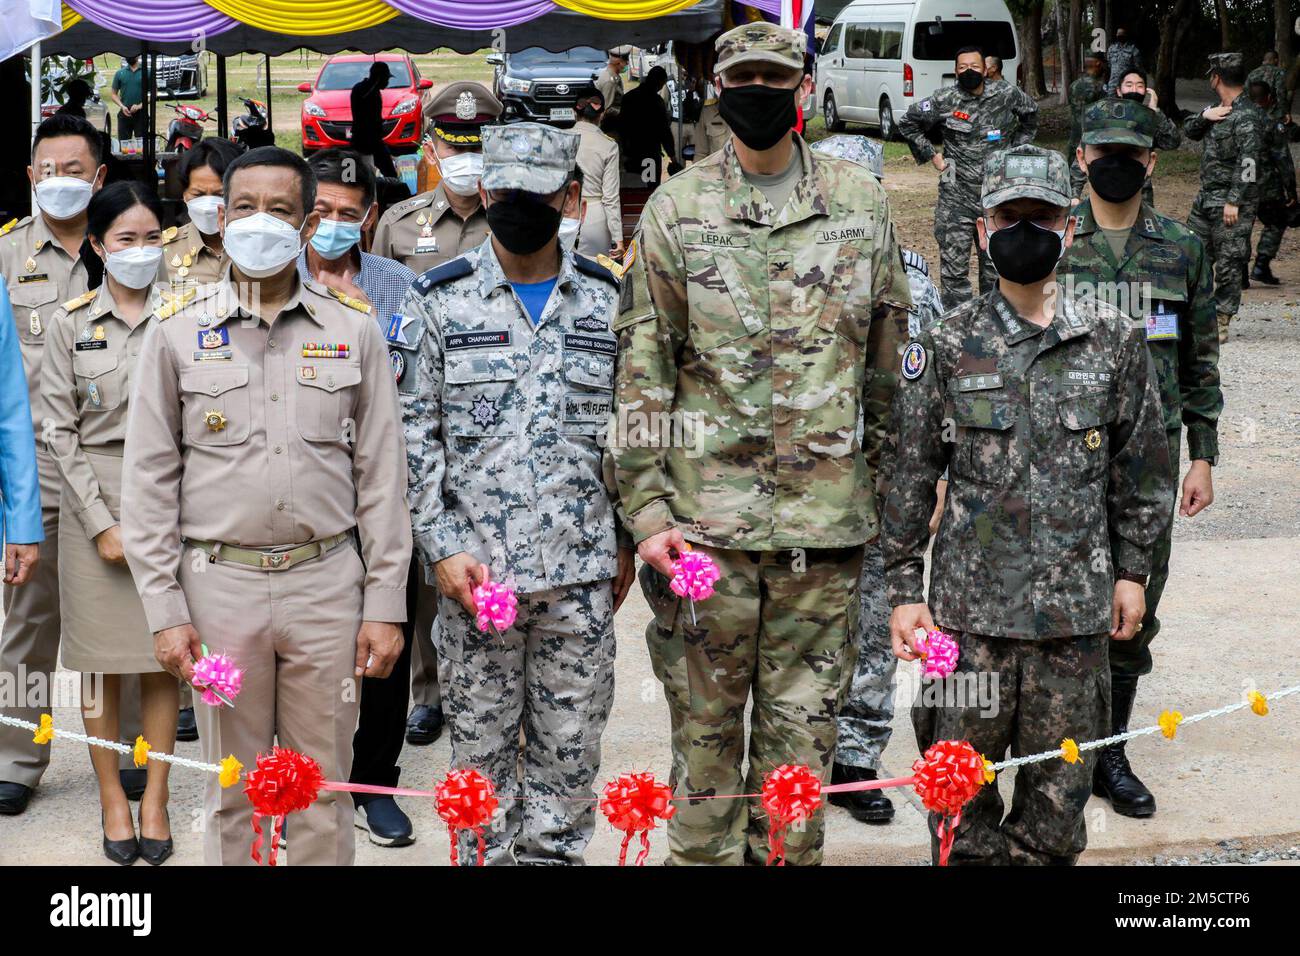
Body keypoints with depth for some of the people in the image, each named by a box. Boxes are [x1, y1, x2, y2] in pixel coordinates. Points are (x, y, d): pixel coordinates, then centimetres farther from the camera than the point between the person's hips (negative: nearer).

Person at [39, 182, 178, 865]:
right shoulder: (70, 323, 2)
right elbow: (59, 430, 0)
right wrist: (102, 523, -8)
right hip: (92, 499, 0)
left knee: (163, 657, 4)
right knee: (102, 660, 4)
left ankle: (155, 797, 15)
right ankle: (112, 799, 16)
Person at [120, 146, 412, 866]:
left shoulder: (353, 331, 4)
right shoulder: (177, 332, 3)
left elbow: (381, 475, 5)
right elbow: (149, 479, 3)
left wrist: (386, 604, 0)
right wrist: (164, 610, -4)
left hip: (328, 585, 0)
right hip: (220, 584, 0)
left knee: (324, 788, 8)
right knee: (233, 791, 9)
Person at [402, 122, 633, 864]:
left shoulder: (609, 300, 7)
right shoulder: (442, 299, 2)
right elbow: (418, 433, 1)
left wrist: (627, 543, 9)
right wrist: (443, 547, -7)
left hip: (582, 570, 1)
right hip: (475, 569, -1)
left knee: (570, 748, 7)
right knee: (481, 748, 6)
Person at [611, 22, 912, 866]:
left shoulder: (861, 201, 7)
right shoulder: (677, 210, 3)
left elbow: (890, 355, 12)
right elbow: (641, 365, 1)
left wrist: (890, 480, 9)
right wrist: (646, 508, -6)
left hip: (826, 513, 1)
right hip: (706, 511, -1)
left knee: (804, 726, 8)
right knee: (705, 721, 7)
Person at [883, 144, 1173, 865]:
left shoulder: (1114, 340, 4)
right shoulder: (945, 347, 0)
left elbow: (1140, 464, 11)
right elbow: (908, 476, 3)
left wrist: (1131, 569, 10)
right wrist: (903, 590, 0)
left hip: (1078, 609, 1)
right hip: (970, 607, -1)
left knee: (1059, 793, 9)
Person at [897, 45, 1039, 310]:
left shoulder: (1006, 96, 1)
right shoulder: (944, 101, -5)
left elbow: (1030, 113, 22)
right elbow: (907, 123, 7)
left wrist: (1014, 149, 13)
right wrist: (931, 156, 2)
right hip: (956, 196, -2)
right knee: (954, 264, -5)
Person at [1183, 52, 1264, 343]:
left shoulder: (1247, 117, -15)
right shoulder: (1218, 110, 13)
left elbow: (1248, 162, -20)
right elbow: (1189, 131, 18)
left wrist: (1234, 201, -23)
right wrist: (1204, 116, -4)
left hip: (1233, 202, -9)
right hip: (1206, 198, 9)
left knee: (1228, 264, -3)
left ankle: (1221, 322, 1)